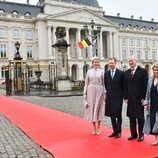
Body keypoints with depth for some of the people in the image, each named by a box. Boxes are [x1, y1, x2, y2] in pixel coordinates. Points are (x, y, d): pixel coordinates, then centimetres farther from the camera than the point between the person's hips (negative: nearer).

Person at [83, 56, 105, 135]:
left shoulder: (101, 72, 3)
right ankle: (94, 128, 20)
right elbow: (86, 83, 7)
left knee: (99, 109, 5)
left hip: (99, 91, -1)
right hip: (91, 91, 1)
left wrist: (104, 94, -4)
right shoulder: (89, 71, 6)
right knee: (92, 108, 6)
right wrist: (85, 94, 3)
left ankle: (98, 128, 18)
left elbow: (104, 83, 2)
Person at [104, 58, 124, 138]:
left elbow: (123, 85, 0)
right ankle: (114, 130, 22)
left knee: (118, 115, 4)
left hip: (118, 97, -4)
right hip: (109, 97, 4)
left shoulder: (121, 73, -5)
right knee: (111, 115, 9)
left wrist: (122, 95, 2)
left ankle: (118, 131, 17)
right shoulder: (106, 73, 6)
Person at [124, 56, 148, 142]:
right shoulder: (127, 72, 11)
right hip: (130, 98, 4)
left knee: (140, 117, 5)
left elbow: (145, 85, -7)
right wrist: (126, 97, 5)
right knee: (131, 117, 10)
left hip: (139, 98, -4)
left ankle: (141, 134, 18)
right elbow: (125, 86, 11)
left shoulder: (142, 71, -3)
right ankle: (133, 134, 21)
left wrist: (143, 98, -12)